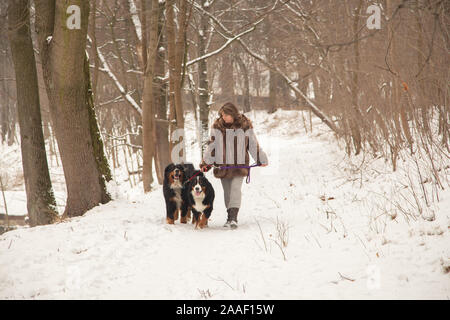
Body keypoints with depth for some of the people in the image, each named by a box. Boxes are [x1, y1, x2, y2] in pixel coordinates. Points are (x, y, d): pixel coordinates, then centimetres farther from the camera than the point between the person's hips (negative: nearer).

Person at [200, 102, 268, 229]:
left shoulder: (245, 126, -3)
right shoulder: (217, 126, 0)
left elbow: (253, 144, 7)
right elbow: (211, 146, 7)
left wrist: (261, 159, 14)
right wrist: (205, 163, 3)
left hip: (240, 165, -2)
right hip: (223, 165, 2)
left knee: (235, 189, -16)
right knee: (227, 192, 8)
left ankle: (233, 217, -23)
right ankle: (230, 217, 20)